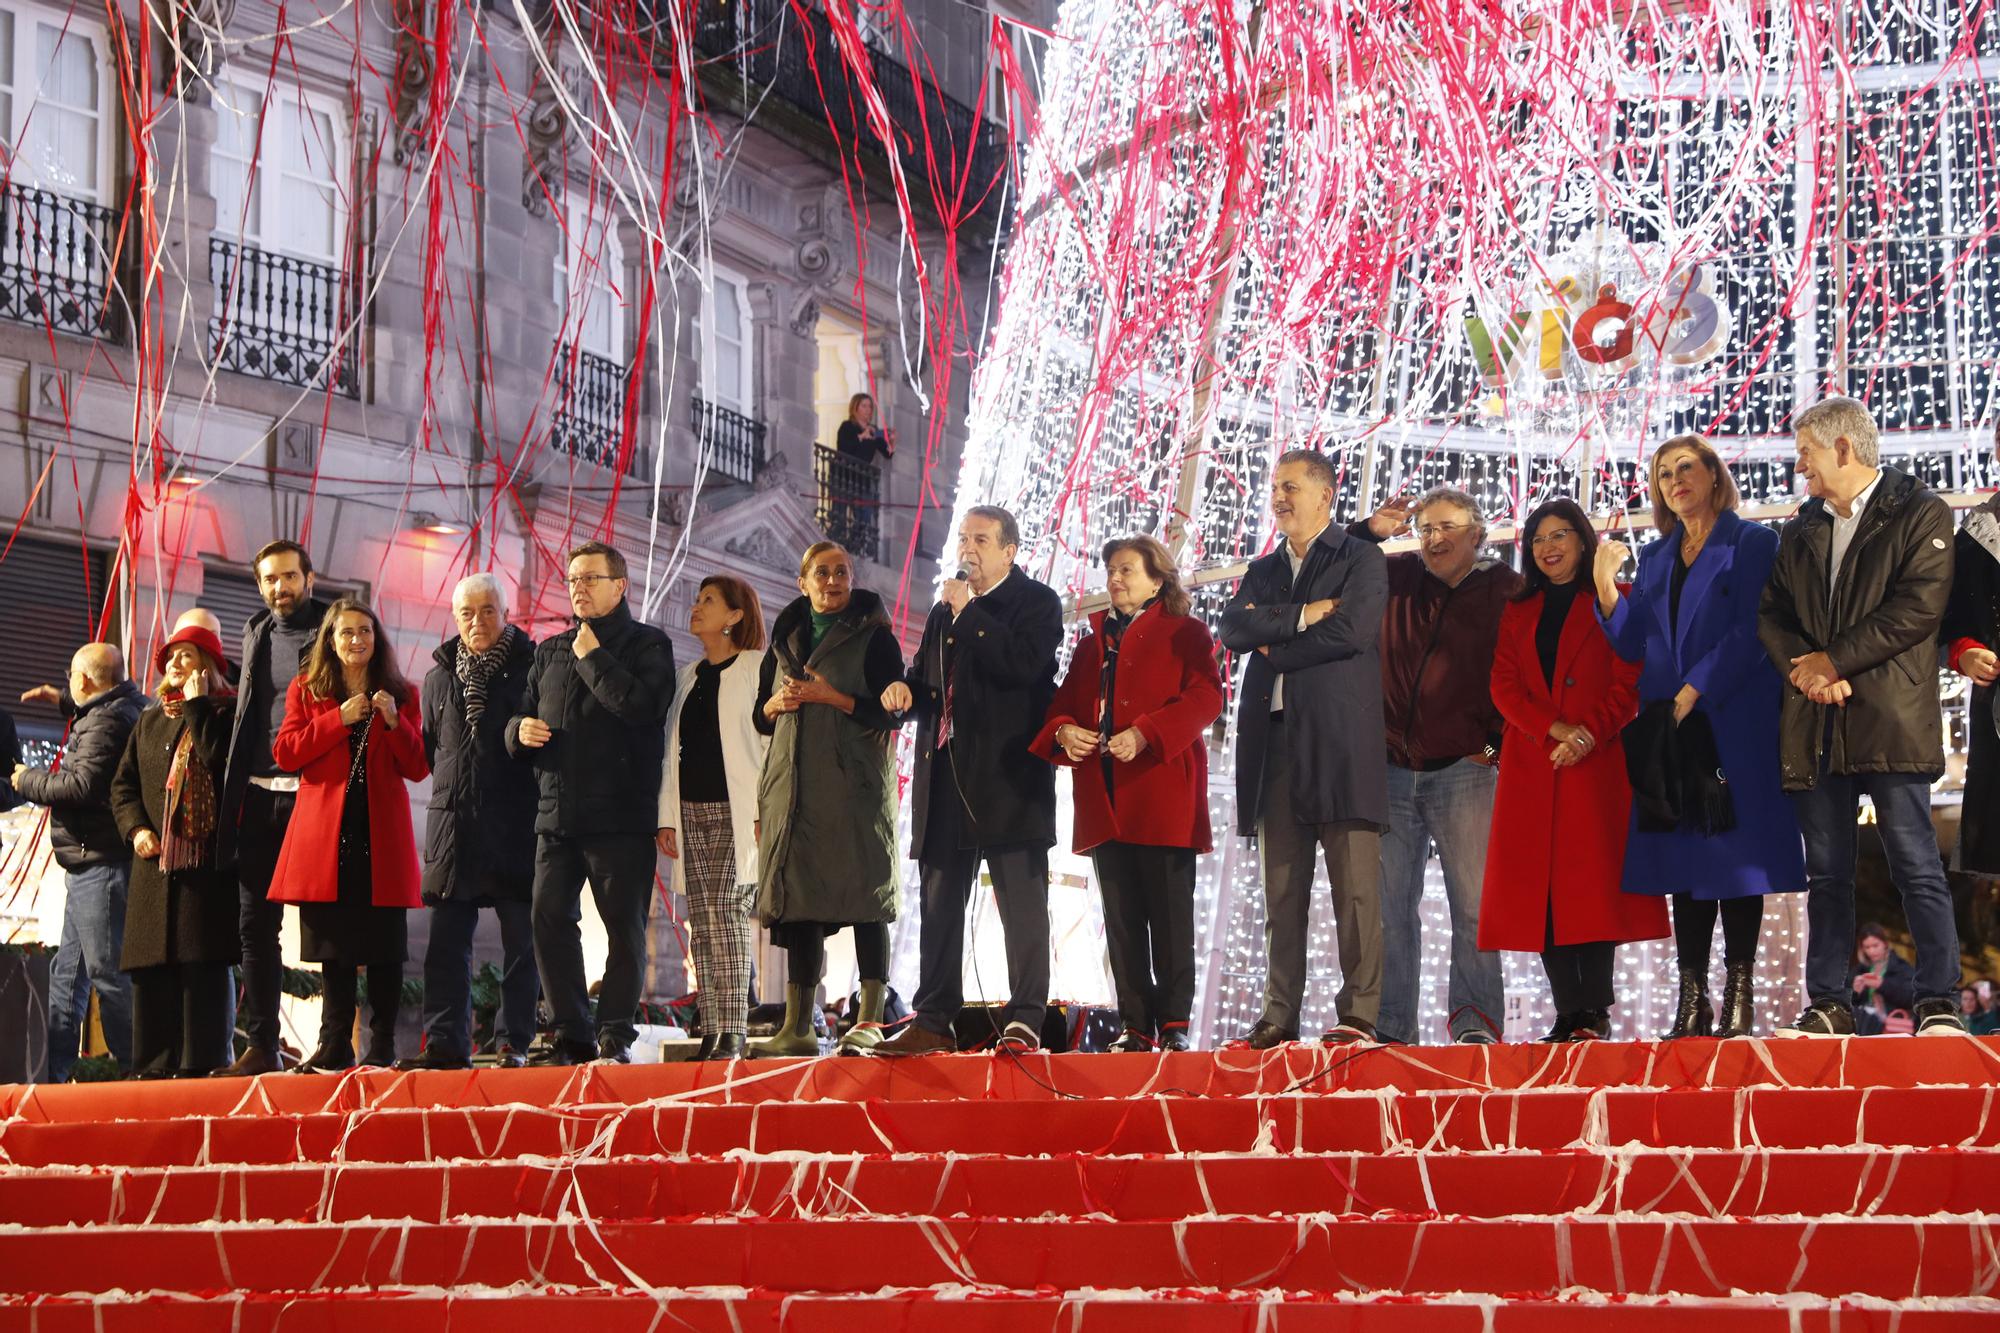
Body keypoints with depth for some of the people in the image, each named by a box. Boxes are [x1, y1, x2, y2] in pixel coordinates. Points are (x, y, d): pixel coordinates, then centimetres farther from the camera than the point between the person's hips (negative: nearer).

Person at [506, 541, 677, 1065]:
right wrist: (520, 730, 1)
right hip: (556, 814, 5)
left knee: (625, 927, -4)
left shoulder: (647, 645, 2)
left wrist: (593, 657, -8)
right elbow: (521, 714, 24)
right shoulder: (550, 652, 19)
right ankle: (572, 1036, 7)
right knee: (550, 920, 0)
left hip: (621, 815, -5)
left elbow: (642, 704, -16)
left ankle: (615, 1036, 1)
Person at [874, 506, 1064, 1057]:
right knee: (940, 904, 8)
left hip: (1009, 778, -7)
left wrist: (967, 612, -14)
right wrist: (905, 689, 4)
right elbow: (926, 679, 28)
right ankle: (934, 1021, 12)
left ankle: (1024, 1022, -6)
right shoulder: (944, 611, 20)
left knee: (1022, 903, -6)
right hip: (946, 778, 7)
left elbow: (1023, 663, -19)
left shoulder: (1037, 602, -1)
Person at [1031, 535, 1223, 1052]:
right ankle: (1133, 1025, 7)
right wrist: (1063, 732, -6)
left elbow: (1205, 697, -9)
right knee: (1121, 918, 5)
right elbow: (1063, 704, 19)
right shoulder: (1092, 644, 22)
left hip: (1163, 795, -5)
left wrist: (1145, 734, -20)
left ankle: (1174, 1025, -2)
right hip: (1105, 802, 6)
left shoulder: (1184, 633, 5)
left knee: (1170, 916, -4)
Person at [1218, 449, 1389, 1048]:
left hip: (1340, 739, -5)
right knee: (1281, 891, 3)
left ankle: (1358, 1014, -9)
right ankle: (1279, 1016, 3)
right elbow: (1234, 628, 5)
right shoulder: (1263, 571, 23)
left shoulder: (1361, 560, 6)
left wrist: (1275, 649, -2)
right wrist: (1302, 615, -6)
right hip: (1275, 743, 5)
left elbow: (1352, 630, -10)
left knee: (1355, 885, -8)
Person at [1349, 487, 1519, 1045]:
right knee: (1389, 905, 3)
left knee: (1472, 904, -8)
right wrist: (1369, 532, 1)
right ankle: (1390, 1027, 7)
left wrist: (1497, 742, -6)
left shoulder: (1506, 591, 2)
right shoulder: (1396, 577, 10)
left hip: (1463, 770, -3)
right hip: (1391, 769, 3)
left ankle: (1474, 1020, -4)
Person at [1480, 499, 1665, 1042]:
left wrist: (1589, 734, -15)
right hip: (1530, 766, 4)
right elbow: (1504, 684, 7)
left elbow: (1629, 682, -1)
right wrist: (1553, 728, -10)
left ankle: (1595, 1011, -11)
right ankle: (1568, 1013, -3)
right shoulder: (1518, 611, 19)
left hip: (1596, 763, -4)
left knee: (1592, 878, -11)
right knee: (1541, 883, -3)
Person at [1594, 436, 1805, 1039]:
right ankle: (1692, 1001, 4)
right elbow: (1632, 643, 10)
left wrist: (1695, 694, -15)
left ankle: (1738, 998, -5)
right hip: (1667, 725, 5)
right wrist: (1604, 584, -3)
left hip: (1732, 720, -5)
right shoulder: (1655, 557, 18)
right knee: (1684, 860, 3)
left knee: (1736, 851, -6)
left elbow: (1748, 633, -8)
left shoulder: (1752, 543, 2)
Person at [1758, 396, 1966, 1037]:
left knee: (1916, 864, -7)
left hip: (1890, 719, -6)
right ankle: (1828, 1004, 9)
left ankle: (1939, 1002, -4)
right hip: (1815, 722, 6)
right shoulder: (1800, 531, 20)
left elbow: (1918, 606, -10)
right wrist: (1804, 669, -8)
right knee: (1827, 871, 6)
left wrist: (1833, 660, -10)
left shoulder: (1920, 513, 1)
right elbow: (1772, 613, 13)